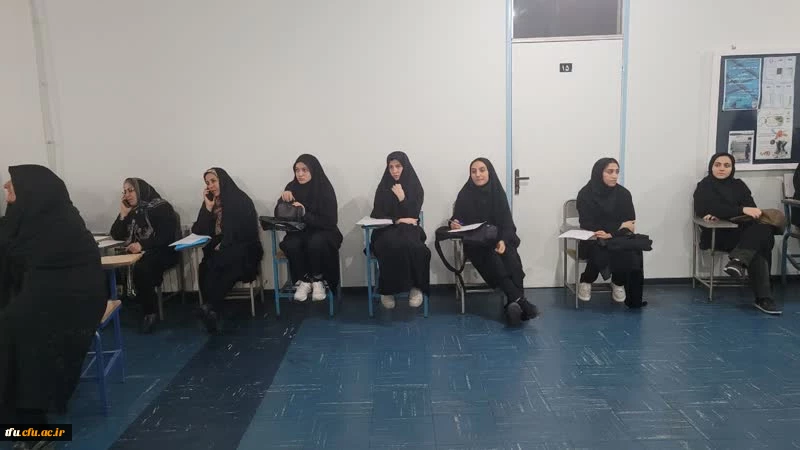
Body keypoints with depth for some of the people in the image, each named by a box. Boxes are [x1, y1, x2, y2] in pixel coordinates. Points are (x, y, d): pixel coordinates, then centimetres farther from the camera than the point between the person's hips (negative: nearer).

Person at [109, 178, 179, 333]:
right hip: (137, 253, 6)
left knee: (140, 269, -35)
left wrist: (142, 244, -30)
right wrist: (123, 214, -2)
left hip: (163, 252, -6)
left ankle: (150, 312, -20)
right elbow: (116, 235, 11)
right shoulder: (131, 211, 14)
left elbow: (166, 236, -16)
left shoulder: (161, 207, -7)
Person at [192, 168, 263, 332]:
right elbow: (199, 232, 6)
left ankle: (210, 307, -37)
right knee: (205, 268, -30)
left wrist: (223, 246, -14)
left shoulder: (241, 200, -1)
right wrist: (208, 208, -3)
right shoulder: (210, 202, 14)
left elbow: (245, 233, -9)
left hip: (242, 250, -4)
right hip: (218, 252, 4)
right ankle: (212, 312, -36)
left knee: (214, 264, -35)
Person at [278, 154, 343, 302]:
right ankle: (304, 281, -10)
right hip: (299, 232, 3)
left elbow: (330, 221, -17)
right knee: (291, 244, -31)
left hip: (321, 232, -3)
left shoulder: (325, 188, -12)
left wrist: (305, 214, -30)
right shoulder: (292, 187, -1)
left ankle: (318, 280, -12)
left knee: (316, 242, -37)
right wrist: (283, 200, -22)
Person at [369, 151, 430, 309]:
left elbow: (414, 215, 0)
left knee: (410, 246, -37)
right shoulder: (383, 187, 10)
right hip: (387, 230, 0)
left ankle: (416, 286, -23)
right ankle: (387, 289, -24)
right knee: (391, 246, -36)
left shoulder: (415, 187, 7)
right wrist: (397, 220, -10)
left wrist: (402, 198, -12)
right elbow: (376, 214, 4)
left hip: (409, 229, 0)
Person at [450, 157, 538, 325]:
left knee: (510, 256, -31)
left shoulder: (498, 193, 3)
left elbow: (507, 223, -3)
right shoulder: (465, 195, 1)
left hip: (499, 240, 2)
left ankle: (513, 304, -36)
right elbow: (456, 219, -1)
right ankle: (519, 301, -38)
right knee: (491, 256, -33)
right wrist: (454, 224, -26)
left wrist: (503, 241, -23)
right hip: (475, 243, -1)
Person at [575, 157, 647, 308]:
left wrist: (610, 234, -23)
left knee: (631, 252, -29)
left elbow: (630, 224, -3)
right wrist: (618, 227, -12)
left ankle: (619, 283, 2)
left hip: (618, 239, 3)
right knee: (600, 252, -35)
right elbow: (586, 225, -13)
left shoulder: (623, 193, 0)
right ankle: (586, 281, -3)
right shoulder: (586, 194, -7)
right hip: (592, 240, -2)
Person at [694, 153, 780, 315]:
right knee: (756, 250, -30)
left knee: (764, 229, -30)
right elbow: (714, 209, -13)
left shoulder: (738, 185, 18)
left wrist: (722, 214, -14)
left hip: (742, 231, 5)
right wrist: (742, 210, -26)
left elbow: (751, 208, 2)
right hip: (719, 234, -5)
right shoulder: (705, 186, 4)